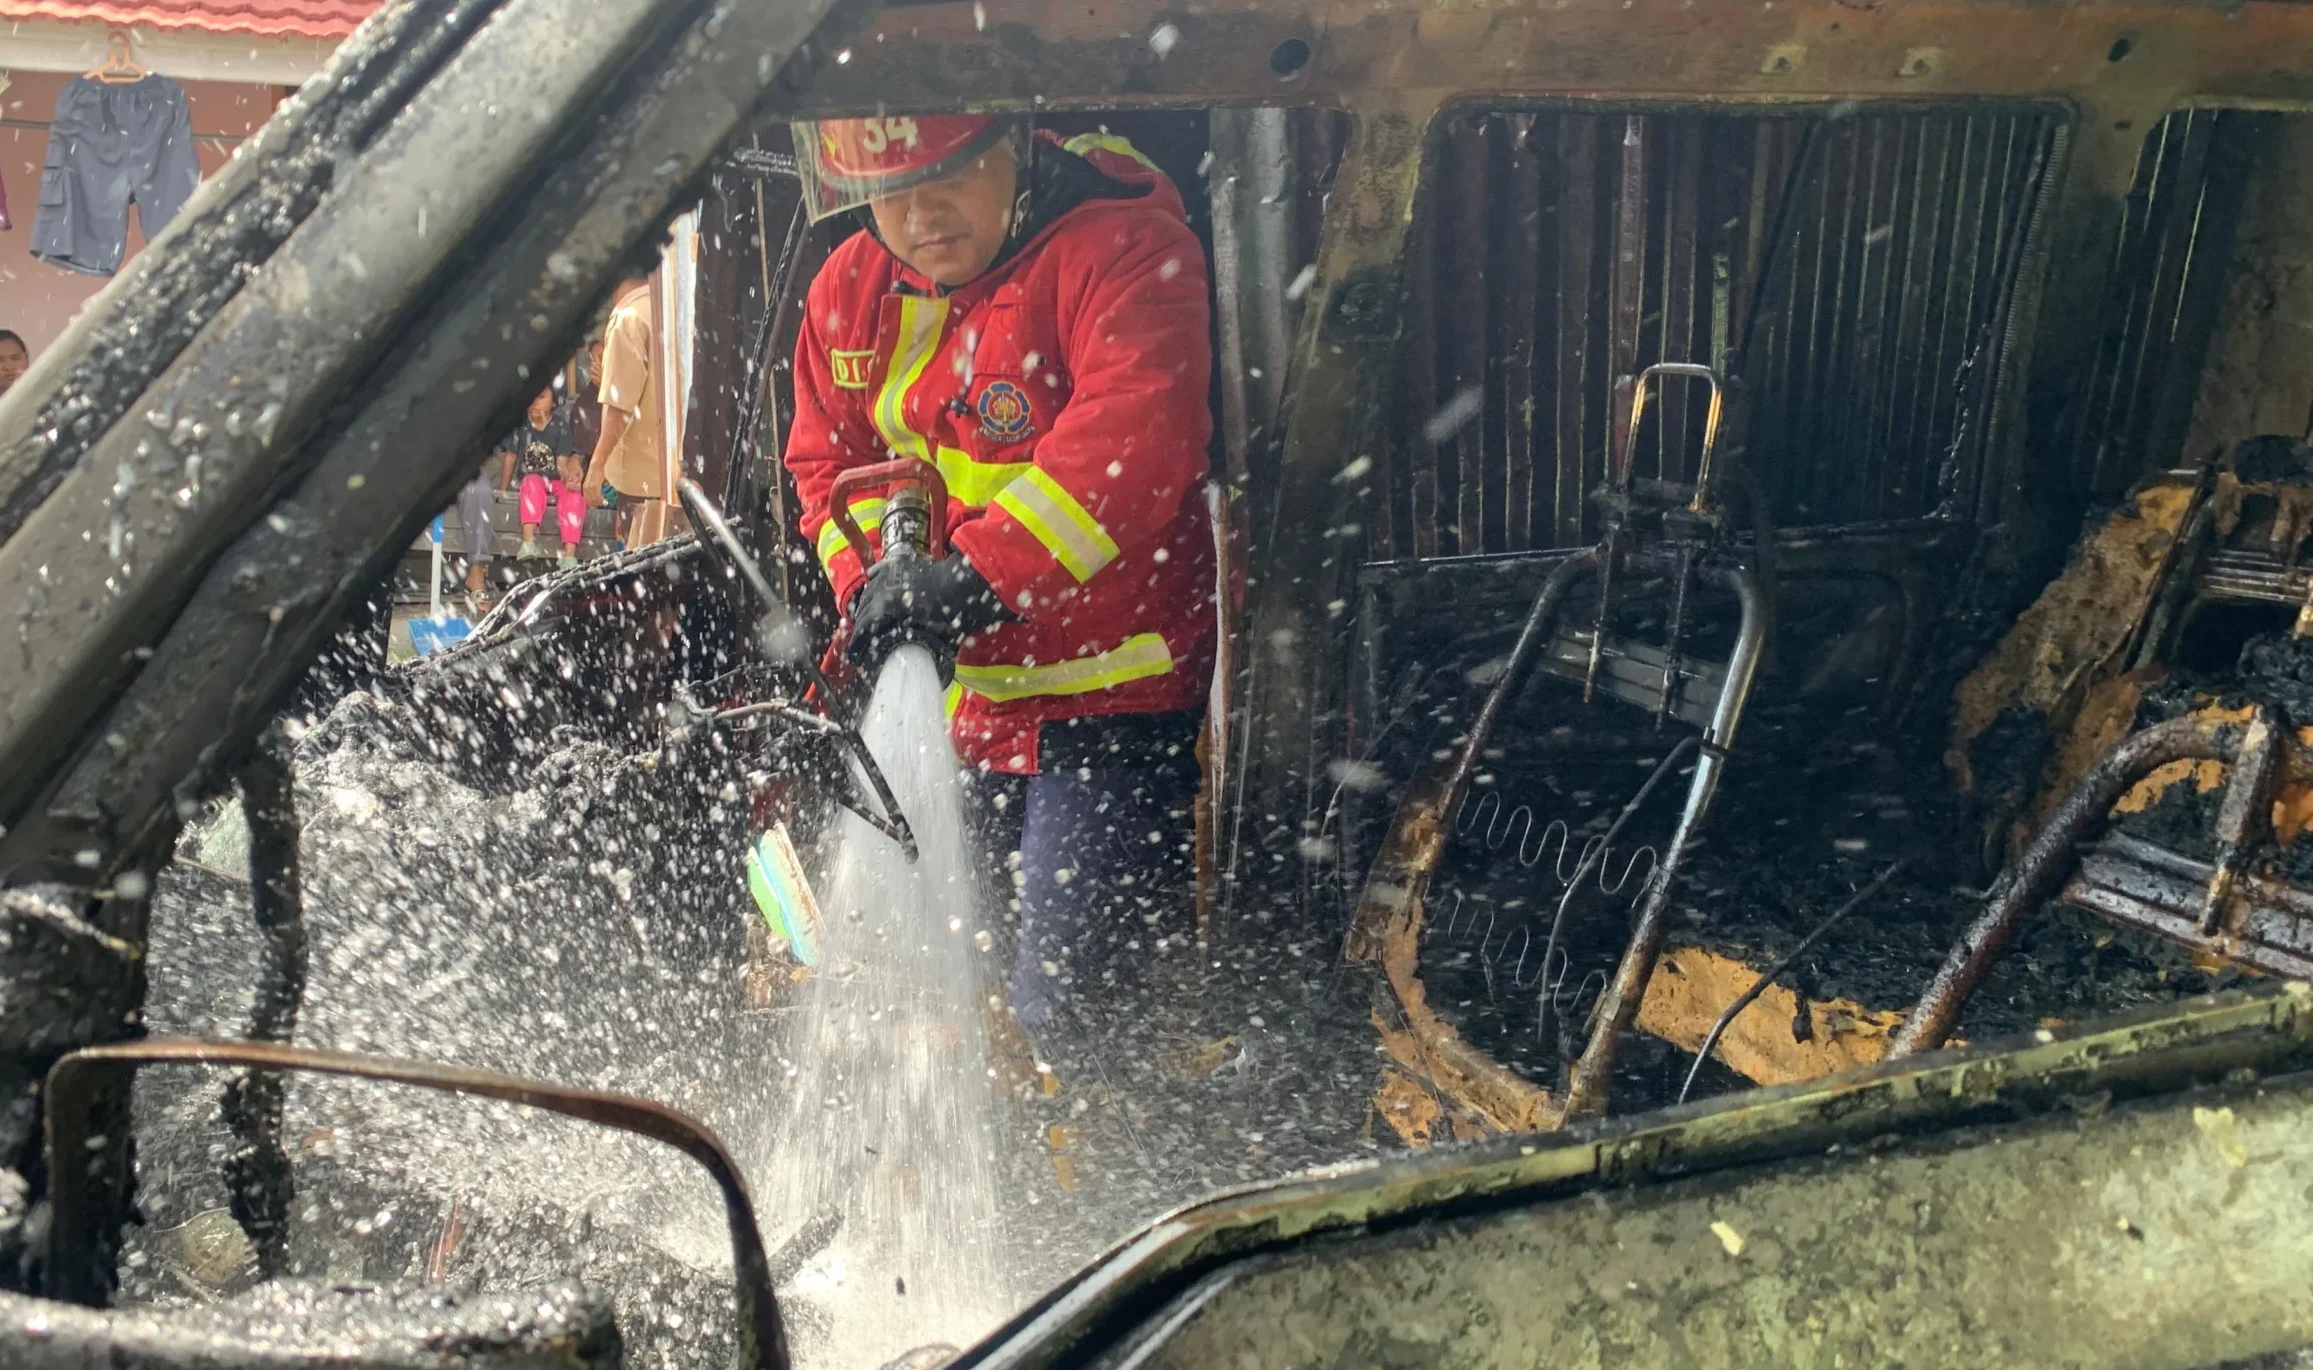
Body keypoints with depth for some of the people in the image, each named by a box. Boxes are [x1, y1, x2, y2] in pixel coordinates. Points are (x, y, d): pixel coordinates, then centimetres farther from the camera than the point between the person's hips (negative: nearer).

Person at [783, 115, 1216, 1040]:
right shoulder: (851, 289, 7)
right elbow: (827, 460, 14)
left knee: (1068, 1007, -7)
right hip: (954, 699, 7)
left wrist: (976, 576, -37)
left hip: (1107, 697, -7)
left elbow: (1132, 437, -30)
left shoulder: (1122, 250, -15)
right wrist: (874, 585, -6)